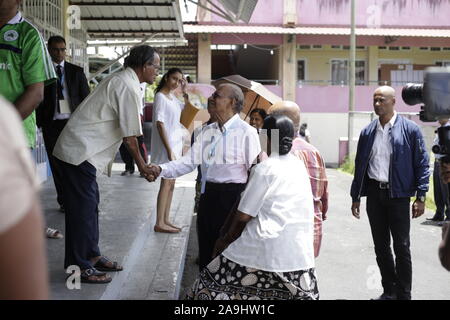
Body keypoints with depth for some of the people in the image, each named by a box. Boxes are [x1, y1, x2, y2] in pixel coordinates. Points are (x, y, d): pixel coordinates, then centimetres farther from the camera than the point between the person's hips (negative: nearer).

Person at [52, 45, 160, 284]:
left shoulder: (120, 80, 15)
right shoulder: (129, 87, -17)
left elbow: (125, 130, 16)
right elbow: (130, 135, -15)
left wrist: (141, 163, 17)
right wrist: (142, 166, -3)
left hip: (79, 150, 11)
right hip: (79, 153, -11)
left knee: (89, 205, 15)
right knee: (83, 208, -5)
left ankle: (91, 257, 25)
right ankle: (79, 266, 3)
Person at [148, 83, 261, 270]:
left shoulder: (246, 132, -10)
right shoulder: (208, 132, 10)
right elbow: (189, 162, 7)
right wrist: (161, 170, -9)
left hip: (232, 197, -6)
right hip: (208, 195, 7)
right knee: (206, 250, 16)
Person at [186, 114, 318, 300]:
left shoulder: (264, 169, -8)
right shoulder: (300, 166, 10)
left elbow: (243, 216, -7)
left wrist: (226, 240, 11)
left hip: (267, 250, -6)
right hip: (299, 253, 6)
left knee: (215, 286, 6)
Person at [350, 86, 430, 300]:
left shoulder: (410, 129, -5)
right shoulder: (367, 132, 7)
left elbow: (422, 164, -5)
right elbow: (359, 165, 12)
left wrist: (421, 197, -11)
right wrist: (356, 197, 11)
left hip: (398, 194, -4)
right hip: (374, 193, 4)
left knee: (401, 247, 1)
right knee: (381, 246, 11)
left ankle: (404, 294, 12)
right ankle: (389, 291, 24)